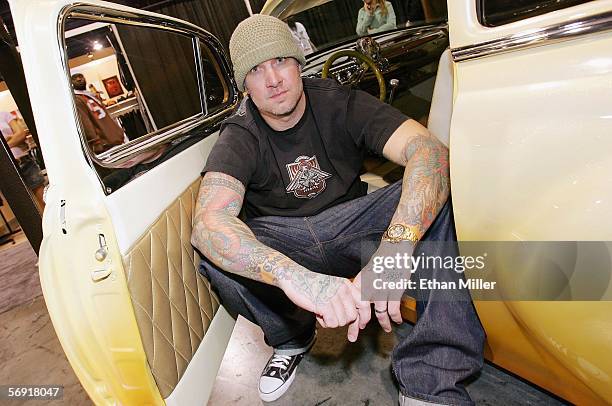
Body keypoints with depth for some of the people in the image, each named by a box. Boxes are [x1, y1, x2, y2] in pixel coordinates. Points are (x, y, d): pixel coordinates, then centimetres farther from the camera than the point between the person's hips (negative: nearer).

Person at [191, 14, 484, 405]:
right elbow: (207, 222, -33)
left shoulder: (339, 103, -11)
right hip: (284, 239, 0)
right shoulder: (238, 139, -13)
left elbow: (429, 149, -28)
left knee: (437, 196, -26)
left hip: (350, 223, 1)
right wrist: (294, 276, -52)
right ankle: (292, 337, 0)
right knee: (214, 250, -30)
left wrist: (394, 245, -47)